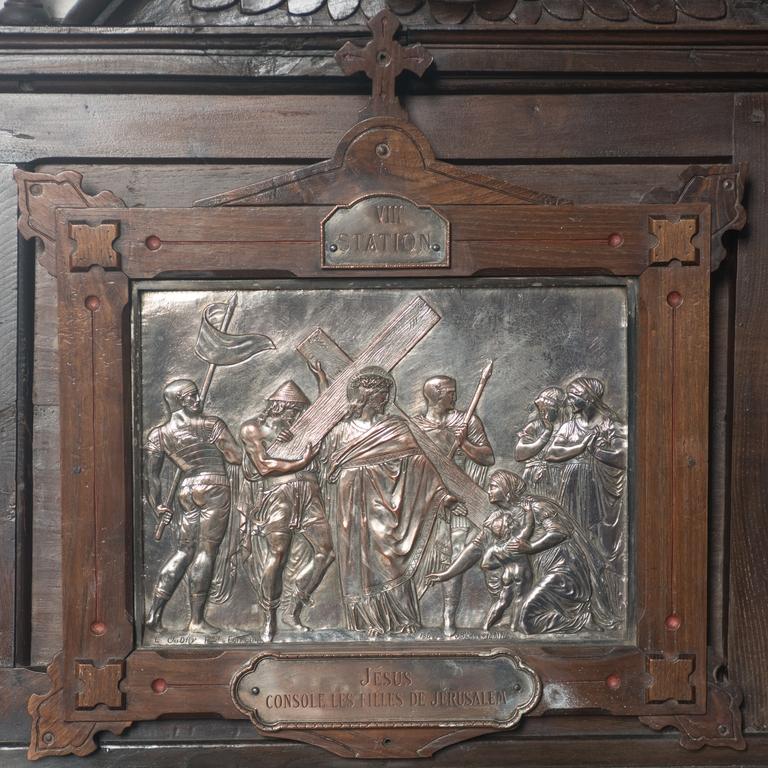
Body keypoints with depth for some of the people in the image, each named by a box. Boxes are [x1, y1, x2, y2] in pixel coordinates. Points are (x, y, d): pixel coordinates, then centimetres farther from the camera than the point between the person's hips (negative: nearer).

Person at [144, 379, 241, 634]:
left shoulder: (158, 435, 5)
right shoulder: (211, 424, -7)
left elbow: (150, 474, 5)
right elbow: (237, 457, -2)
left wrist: (157, 505, 16)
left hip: (187, 489, 5)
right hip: (214, 487, -5)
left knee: (184, 550, 13)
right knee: (206, 552, -2)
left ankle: (154, 613, 7)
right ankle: (196, 620, 2)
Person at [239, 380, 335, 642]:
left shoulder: (303, 425, 25)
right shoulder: (252, 428, 6)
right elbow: (264, 466, -4)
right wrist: (301, 462, -3)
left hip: (309, 492, 5)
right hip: (279, 493, -5)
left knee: (325, 550, -4)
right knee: (277, 553, -13)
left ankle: (293, 609, 7)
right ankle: (270, 617, 3)